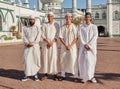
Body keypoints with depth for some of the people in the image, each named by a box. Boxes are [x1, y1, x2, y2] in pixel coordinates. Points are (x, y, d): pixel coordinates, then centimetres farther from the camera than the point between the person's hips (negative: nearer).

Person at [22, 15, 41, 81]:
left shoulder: (38, 28, 5)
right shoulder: (25, 28, 8)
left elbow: (38, 38, -5)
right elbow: (24, 37, 0)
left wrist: (32, 43, -18)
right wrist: (27, 43, -16)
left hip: (35, 46, -1)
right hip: (27, 47, 1)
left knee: (36, 60, 0)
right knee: (27, 60, -3)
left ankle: (35, 75, 13)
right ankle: (27, 75, 6)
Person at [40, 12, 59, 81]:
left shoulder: (56, 25, 6)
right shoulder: (44, 25, 9)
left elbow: (57, 35, 0)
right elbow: (43, 35, 3)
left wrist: (52, 42, -13)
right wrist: (47, 41, -12)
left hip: (53, 43, -2)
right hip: (45, 43, 2)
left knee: (54, 58, -6)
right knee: (45, 58, 1)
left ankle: (55, 74, -1)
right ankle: (46, 74, 8)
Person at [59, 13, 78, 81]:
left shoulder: (74, 27, -3)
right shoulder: (63, 27, 3)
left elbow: (76, 38, -5)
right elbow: (60, 37, 2)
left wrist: (70, 45, -12)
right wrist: (66, 45, -8)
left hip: (73, 46, -3)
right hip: (64, 46, 3)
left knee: (74, 61, -4)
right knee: (63, 60, 7)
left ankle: (75, 76, 3)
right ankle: (63, 75, 18)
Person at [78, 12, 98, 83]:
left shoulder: (94, 27, 5)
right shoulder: (82, 27, 6)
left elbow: (95, 37, -4)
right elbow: (81, 37, 0)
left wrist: (89, 45, -12)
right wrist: (85, 45, -13)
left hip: (92, 47, 0)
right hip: (84, 47, 0)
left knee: (92, 61, -1)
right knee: (84, 61, -4)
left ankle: (91, 76, 11)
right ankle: (85, 77, 3)